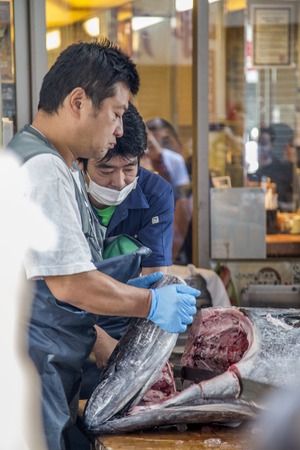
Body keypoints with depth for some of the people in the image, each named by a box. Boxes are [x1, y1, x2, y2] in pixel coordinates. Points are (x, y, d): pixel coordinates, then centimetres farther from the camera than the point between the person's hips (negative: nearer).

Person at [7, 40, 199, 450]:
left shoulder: (39, 160, 18)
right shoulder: (43, 169, -17)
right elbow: (68, 284, -19)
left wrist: (124, 288, 16)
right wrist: (151, 304, -8)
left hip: (50, 373, 10)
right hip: (31, 375, -10)